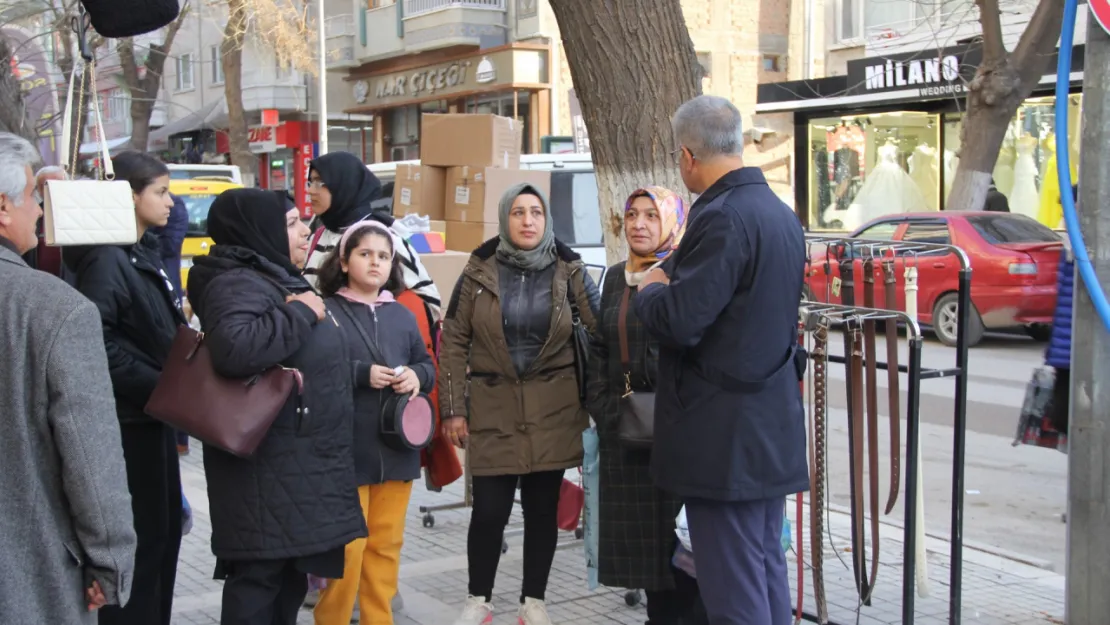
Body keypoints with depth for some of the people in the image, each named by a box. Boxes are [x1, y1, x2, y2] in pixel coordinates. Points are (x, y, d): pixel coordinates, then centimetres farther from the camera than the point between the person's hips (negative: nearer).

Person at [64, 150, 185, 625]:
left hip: (152, 413, 9)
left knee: (165, 525, 15)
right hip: (126, 418, -9)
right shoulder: (106, 260, -16)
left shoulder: (145, 254, 13)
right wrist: (157, 387, -22)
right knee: (140, 534, -3)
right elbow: (96, 344, -25)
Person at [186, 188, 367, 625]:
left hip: (295, 465, 10)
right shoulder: (238, 284, -17)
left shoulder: (275, 279, 15)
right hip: (268, 468, -10)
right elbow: (233, 347, -36)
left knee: (289, 575, 18)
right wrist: (299, 313, -25)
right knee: (259, 577, -4)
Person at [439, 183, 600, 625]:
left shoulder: (568, 270, 0)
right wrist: (453, 409, -3)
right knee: (489, 509, -1)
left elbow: (601, 328, 2)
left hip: (553, 409, 1)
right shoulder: (480, 271, -1)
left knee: (542, 508, 7)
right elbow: (454, 341, 1)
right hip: (493, 407, -1)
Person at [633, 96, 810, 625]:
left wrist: (650, 288, -2)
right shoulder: (781, 213, 12)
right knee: (767, 568, 17)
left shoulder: (722, 218, -18)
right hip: (774, 424, 10)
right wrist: (676, 278, 21)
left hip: (726, 436, -10)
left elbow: (677, 323, -23)